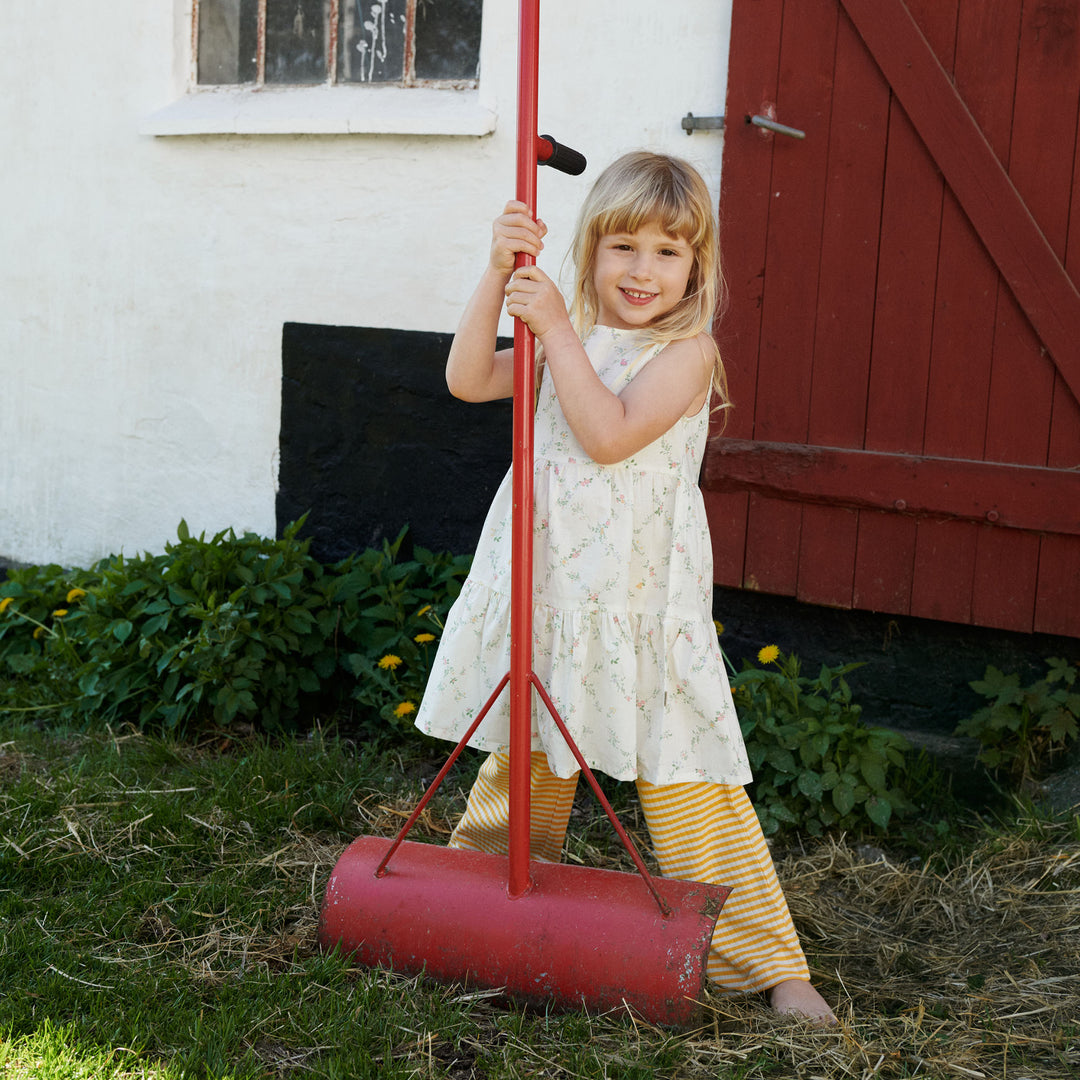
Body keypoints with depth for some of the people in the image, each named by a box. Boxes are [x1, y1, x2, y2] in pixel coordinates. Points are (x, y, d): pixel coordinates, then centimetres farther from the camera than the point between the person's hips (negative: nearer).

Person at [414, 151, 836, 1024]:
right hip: (546, 585, 5)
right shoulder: (571, 340, 12)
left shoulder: (686, 351, -6)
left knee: (682, 773, -5)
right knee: (526, 752, 19)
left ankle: (766, 960, 4)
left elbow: (610, 434, -20)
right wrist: (498, 275, -8)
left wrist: (557, 328, -18)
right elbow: (468, 381, 0)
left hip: (639, 599, -5)